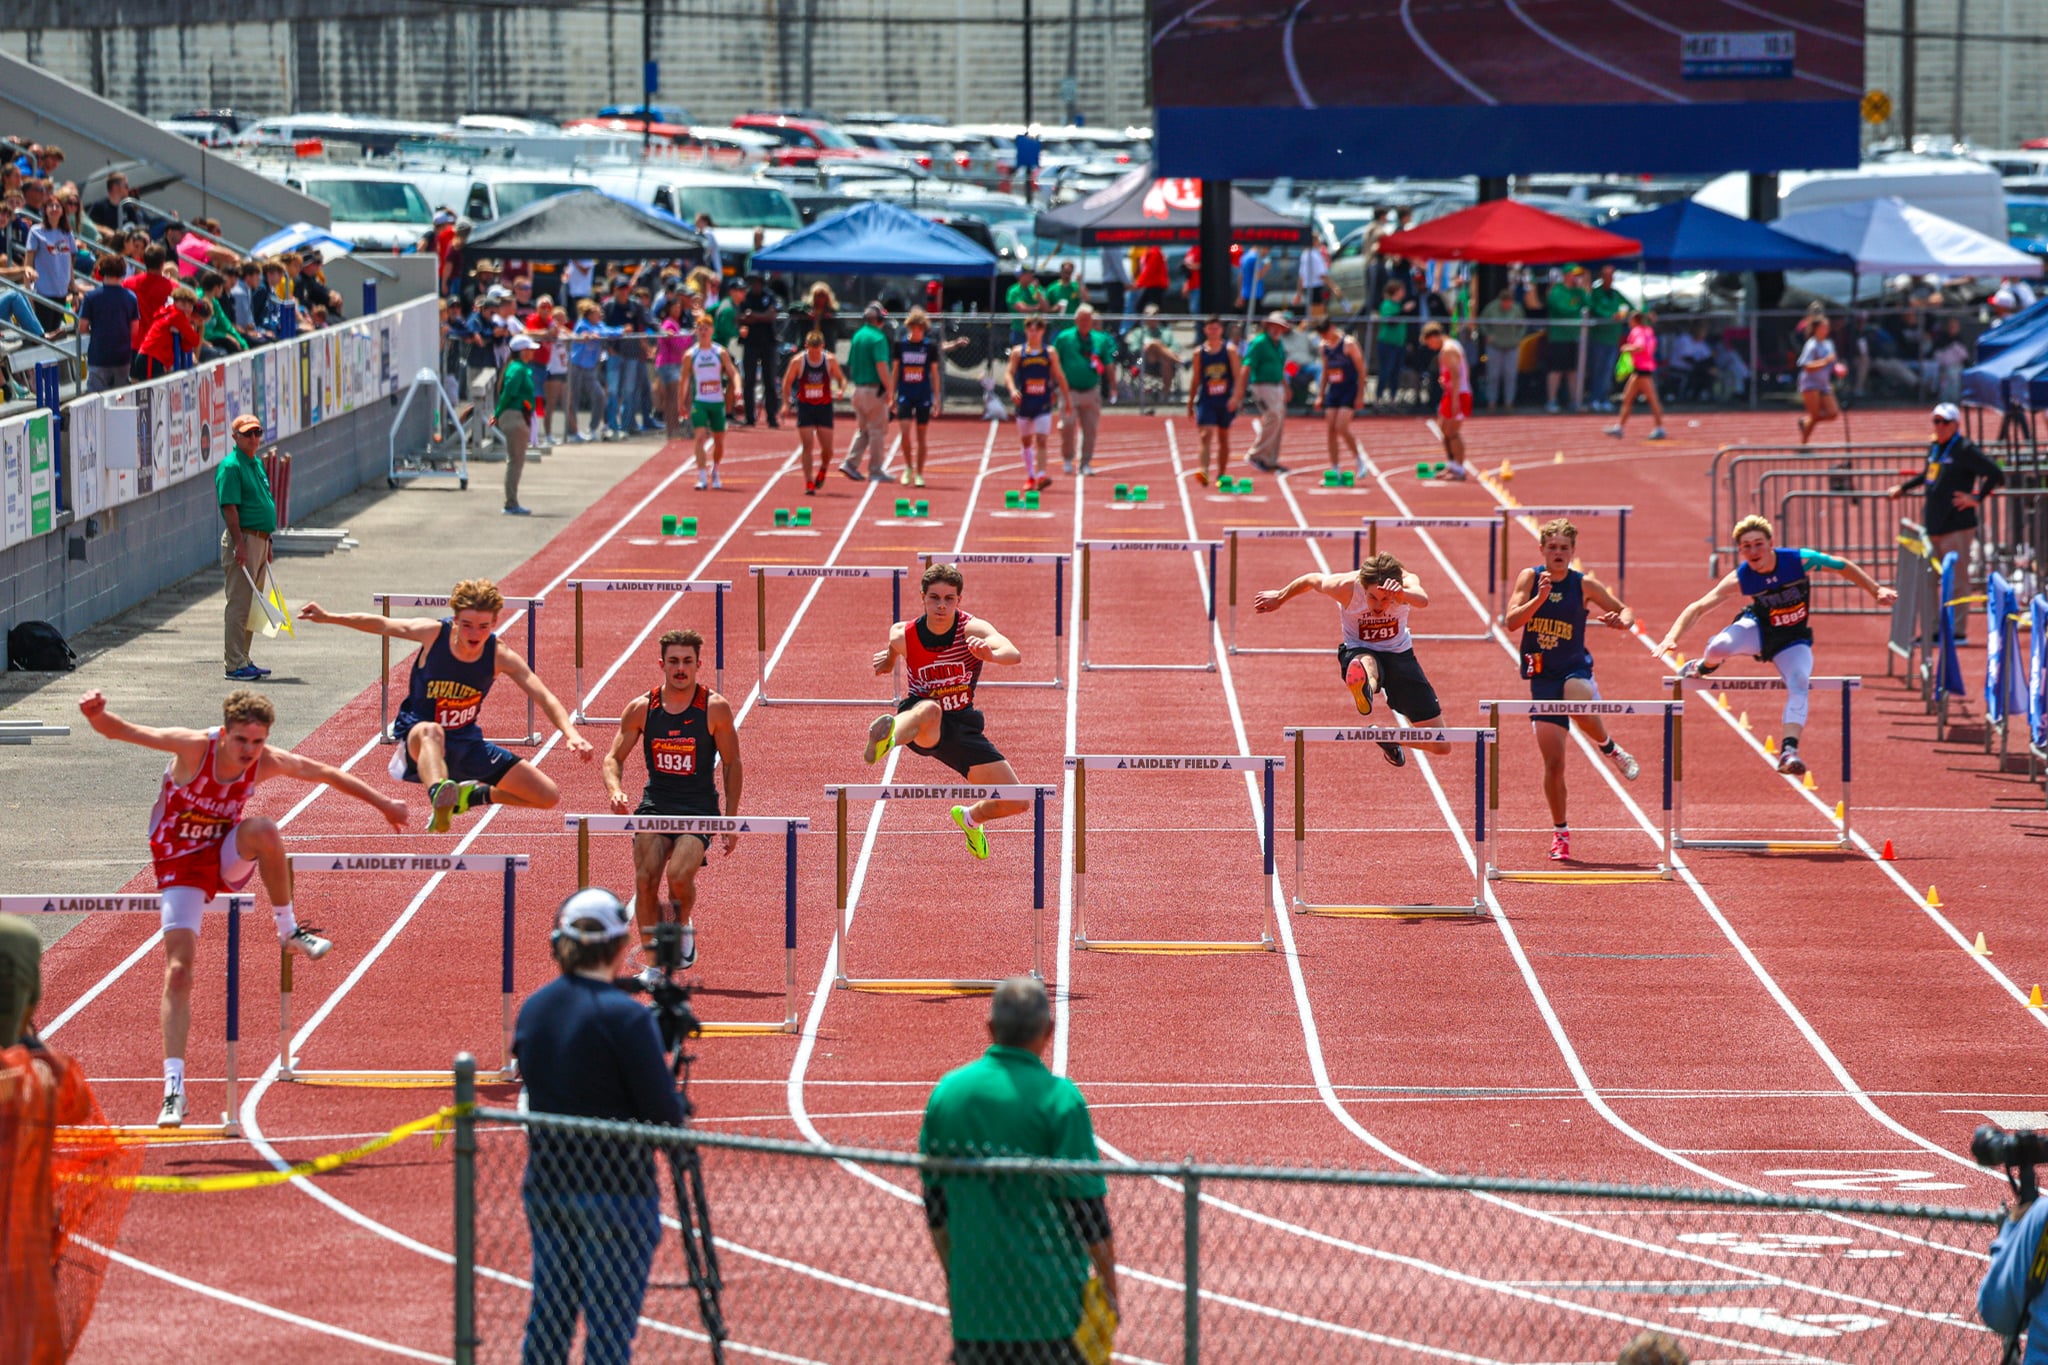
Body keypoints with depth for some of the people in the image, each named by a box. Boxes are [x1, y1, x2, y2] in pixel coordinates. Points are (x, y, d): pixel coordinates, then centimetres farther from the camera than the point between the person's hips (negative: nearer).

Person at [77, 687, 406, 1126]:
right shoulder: (194, 747, -24)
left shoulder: (268, 763, -14)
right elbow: (123, 731, -32)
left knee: (262, 830, -32)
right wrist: (97, 715, -55)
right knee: (178, 969, -16)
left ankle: (289, 929, -12)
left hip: (228, 859, 2)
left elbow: (329, 775, 4)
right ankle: (174, 1089, -14)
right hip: (181, 865, -2)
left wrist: (383, 804, 12)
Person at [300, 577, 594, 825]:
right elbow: (382, 625, -2)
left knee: (549, 797, -1)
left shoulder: (500, 656, -15)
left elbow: (543, 697, -20)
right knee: (431, 732, -46)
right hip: (416, 737, -4)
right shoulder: (434, 634, -16)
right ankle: (440, 795, -76)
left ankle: (472, 795, 21)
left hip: (466, 745, 4)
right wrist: (329, 617, -3)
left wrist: (570, 733, -36)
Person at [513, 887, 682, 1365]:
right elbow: (667, 1117, -15)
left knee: (546, 1325, 15)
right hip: (614, 1195, -6)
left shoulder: (533, 1008, 3)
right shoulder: (625, 1016, -17)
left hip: (545, 1187, 6)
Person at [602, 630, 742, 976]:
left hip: (699, 808, -2)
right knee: (645, 878, -17)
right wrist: (615, 791, -16)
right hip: (655, 804, 2)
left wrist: (731, 821, 0)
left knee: (679, 875, -23)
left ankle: (684, 927, 10)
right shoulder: (641, 708, 0)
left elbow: (732, 765, 3)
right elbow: (614, 757, 6)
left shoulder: (715, 709, -5)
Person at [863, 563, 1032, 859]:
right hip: (920, 724, -3)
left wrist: (991, 653, -56)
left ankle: (970, 817, 35)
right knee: (929, 710, -45)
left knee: (1017, 803, 1)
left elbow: (1014, 655, -40)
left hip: (962, 725, 3)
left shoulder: (972, 629, -17)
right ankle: (887, 739, -80)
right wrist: (888, 658, 8)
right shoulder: (902, 635, -10)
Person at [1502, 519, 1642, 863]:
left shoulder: (1585, 585, -3)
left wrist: (1622, 621, -17)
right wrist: (1540, 597, -25)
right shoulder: (1530, 578, -1)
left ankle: (1610, 748, -6)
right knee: (1553, 762, -1)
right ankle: (1560, 833, 15)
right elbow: (1511, 621, -12)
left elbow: (1625, 610, 7)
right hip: (1542, 676, 1)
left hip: (1575, 669, -1)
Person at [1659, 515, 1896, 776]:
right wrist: (1672, 637, -37)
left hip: (1793, 641, 0)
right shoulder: (1739, 580, -23)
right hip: (1758, 629, 0)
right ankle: (1705, 667, 11)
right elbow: (1698, 608, -22)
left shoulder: (1800, 561, -23)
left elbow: (1843, 566, -7)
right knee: (1719, 647, -29)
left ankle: (1789, 751, -30)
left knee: (1798, 687, -26)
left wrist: (1877, 591, -5)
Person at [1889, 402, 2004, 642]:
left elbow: (1996, 474, -15)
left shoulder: (1964, 449, -9)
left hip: (1957, 526, -8)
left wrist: (1977, 499, -15)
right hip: (1932, 527, 9)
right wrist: (1903, 487, 32)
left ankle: (1959, 630, 1)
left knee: (1957, 580, -4)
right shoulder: (1934, 447, 15)